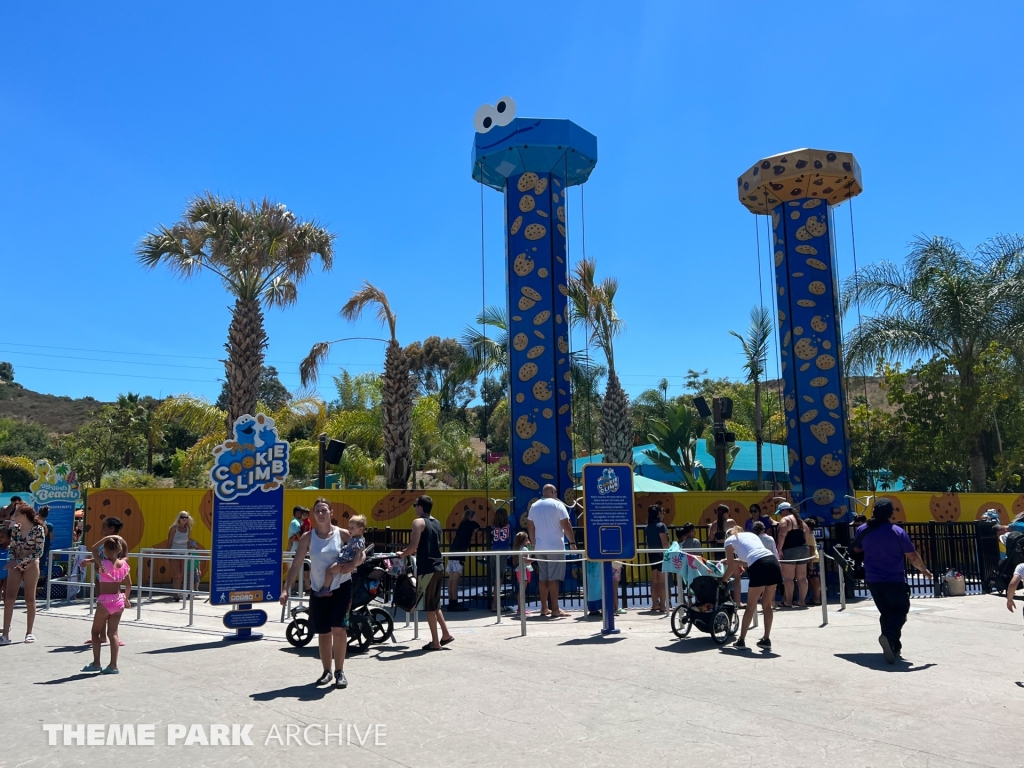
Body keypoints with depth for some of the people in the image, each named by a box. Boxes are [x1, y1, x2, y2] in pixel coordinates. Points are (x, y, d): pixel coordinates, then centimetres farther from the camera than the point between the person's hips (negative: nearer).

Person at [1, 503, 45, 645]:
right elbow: (12, 547, 9)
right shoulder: (15, 528, 4)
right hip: (15, 566, 5)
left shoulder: (38, 529, -11)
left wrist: (19, 561, -19)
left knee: (30, 599, 4)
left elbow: (39, 552, -13)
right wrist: (12, 560, -10)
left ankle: (29, 632, 15)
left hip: (31, 565, -4)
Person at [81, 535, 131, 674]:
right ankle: (113, 666, 6)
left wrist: (107, 537, -1)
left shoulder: (104, 564, -15)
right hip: (119, 601, 5)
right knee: (113, 633, 8)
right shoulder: (124, 564, 0)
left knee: (95, 632, 13)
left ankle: (96, 663, 14)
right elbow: (128, 585, 8)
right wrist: (126, 598, 20)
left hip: (105, 601, -5)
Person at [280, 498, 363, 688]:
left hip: (341, 587, -2)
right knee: (324, 632, 9)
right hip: (318, 590, 2)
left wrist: (353, 564, -22)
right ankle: (326, 671, 27)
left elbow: (362, 553, 0)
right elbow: (296, 565, -3)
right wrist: (286, 589, -11)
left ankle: (339, 671, 5)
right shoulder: (308, 537, -1)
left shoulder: (343, 534, -4)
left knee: (339, 628, -11)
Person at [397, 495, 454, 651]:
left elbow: (414, 545, -18)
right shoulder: (437, 522, 15)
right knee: (435, 604, 19)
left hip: (426, 568, -8)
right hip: (438, 567, 8)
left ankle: (435, 642, 4)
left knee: (428, 606, 0)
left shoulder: (418, 522, -9)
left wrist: (402, 554, -1)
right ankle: (445, 634, 19)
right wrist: (413, 552, 24)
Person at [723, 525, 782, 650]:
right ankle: (766, 639, 19)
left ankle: (741, 640, 14)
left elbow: (731, 568, 12)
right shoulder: (752, 534, 33)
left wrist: (722, 580, 28)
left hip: (759, 568, -5)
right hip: (773, 562, 5)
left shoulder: (730, 540, 17)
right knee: (767, 605, 17)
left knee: (751, 607, 7)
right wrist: (735, 560, 47)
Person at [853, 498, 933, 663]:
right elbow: (912, 556, -7)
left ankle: (894, 647, 18)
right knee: (900, 611, 3)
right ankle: (889, 636, -23)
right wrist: (924, 570, 10)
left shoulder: (863, 530, 0)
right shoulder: (898, 532, -11)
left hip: (873, 580, 4)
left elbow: (855, 549, 16)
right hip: (895, 580, -4)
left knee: (886, 613, 17)